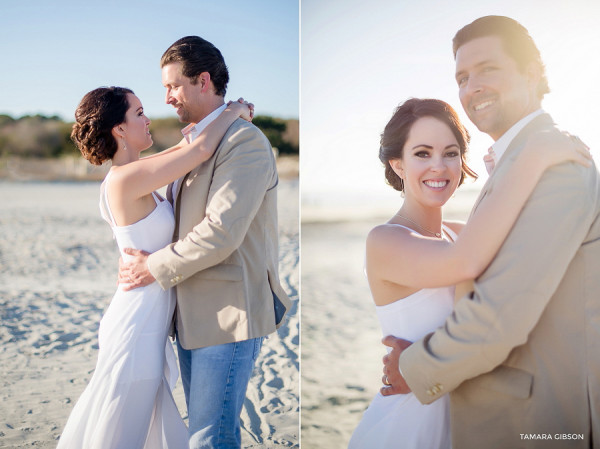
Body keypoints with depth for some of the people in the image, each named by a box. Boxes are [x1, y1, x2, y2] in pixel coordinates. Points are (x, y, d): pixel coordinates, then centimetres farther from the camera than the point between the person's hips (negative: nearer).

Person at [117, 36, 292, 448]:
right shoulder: (191, 141, 15)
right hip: (193, 314, 9)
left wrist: (157, 267, -13)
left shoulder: (245, 142, -15)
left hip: (230, 315, -9)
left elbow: (221, 232, -22)